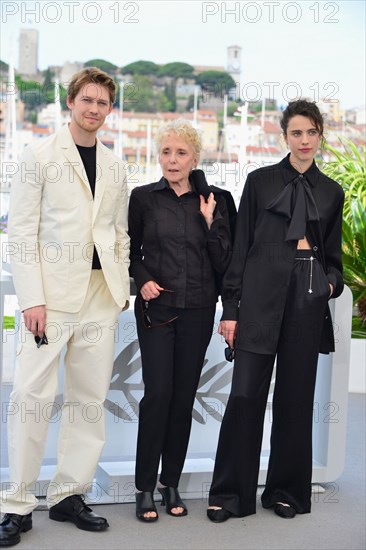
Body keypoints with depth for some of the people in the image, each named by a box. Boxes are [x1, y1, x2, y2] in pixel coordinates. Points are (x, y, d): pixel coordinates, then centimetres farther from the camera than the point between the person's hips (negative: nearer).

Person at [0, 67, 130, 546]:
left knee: (90, 398, 5)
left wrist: (123, 288, 7)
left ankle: (69, 495, 16)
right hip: (53, 290, -4)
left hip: (101, 294, 5)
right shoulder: (40, 156, 1)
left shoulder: (115, 167, 15)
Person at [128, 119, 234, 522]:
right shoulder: (144, 197, 2)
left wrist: (210, 222, -8)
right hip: (156, 308, -2)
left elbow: (222, 263, 3)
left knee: (184, 396, 5)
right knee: (158, 392, -9)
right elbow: (131, 250, 11)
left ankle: (171, 482, 17)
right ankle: (145, 487, 2)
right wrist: (142, 280, -5)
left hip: (198, 310, 2)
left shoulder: (212, 201, 4)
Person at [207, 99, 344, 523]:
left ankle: (286, 490, 19)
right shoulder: (260, 181, 5)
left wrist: (332, 281, -2)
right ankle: (230, 492, 5)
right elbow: (240, 246, 2)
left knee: (296, 395, 7)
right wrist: (230, 308, -3)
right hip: (261, 293, -2)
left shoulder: (331, 192, 13)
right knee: (246, 393, -6)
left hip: (308, 298, 3)